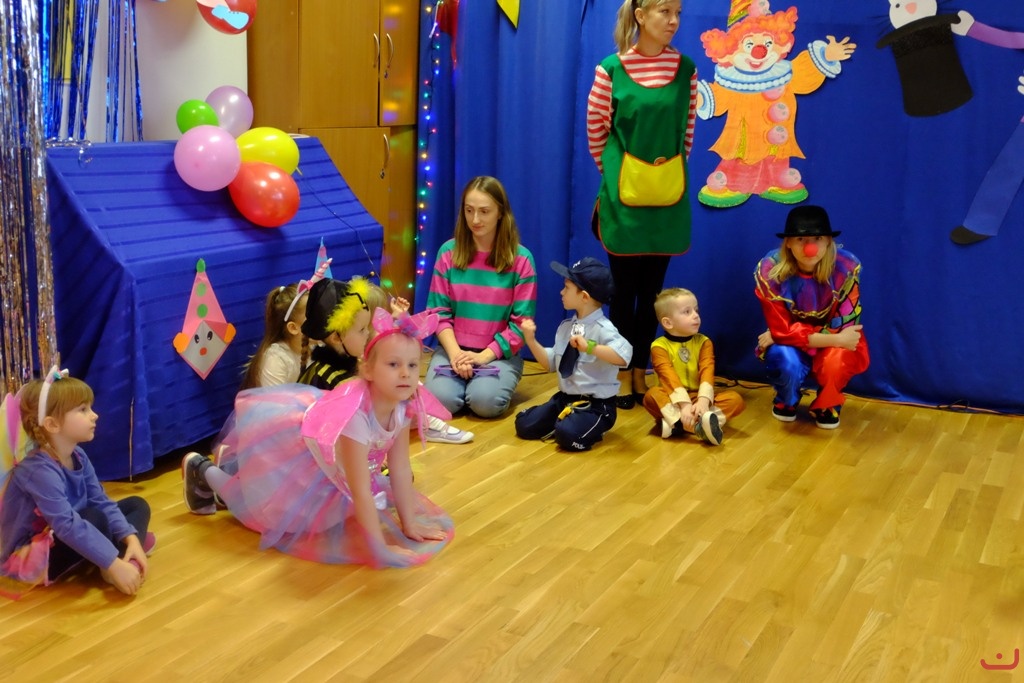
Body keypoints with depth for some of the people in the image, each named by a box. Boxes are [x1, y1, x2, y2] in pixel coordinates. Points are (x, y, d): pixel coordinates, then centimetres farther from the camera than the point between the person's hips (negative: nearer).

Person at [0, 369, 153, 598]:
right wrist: (115, 565, -42)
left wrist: (131, 538, -21)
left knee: (137, 505, 6)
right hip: (29, 559, -9)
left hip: (62, 540, 10)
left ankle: (126, 550, -18)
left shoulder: (78, 456, -2)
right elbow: (68, 526, -39)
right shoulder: (39, 471, -30)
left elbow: (102, 502, -6)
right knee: (96, 519, -32)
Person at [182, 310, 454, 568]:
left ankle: (234, 465, 46)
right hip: (293, 446, -8)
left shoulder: (403, 407, -22)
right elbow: (361, 491, -40)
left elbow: (401, 470, -11)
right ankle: (202, 471, 35)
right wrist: (379, 547, -36)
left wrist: (409, 524, -7)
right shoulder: (355, 415, -44)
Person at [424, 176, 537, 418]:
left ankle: (483, 378, 6)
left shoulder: (521, 259, -5)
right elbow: (438, 312, 0)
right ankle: (461, 375, 8)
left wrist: (483, 356, -16)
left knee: (485, 402, -29)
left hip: (499, 352, -1)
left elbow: (521, 322, -6)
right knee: (440, 400, -25)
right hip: (453, 348, 2)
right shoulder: (449, 252, 1)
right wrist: (454, 352, -16)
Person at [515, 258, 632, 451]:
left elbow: (624, 356, -35)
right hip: (565, 397, 7)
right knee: (524, 425, -1)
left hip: (596, 404, -7)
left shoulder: (602, 329, -18)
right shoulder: (566, 326, 5)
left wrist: (589, 347, -41)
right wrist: (531, 340, -1)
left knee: (567, 435, -30)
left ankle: (591, 428, 1)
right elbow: (550, 363, 11)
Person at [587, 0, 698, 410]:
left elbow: (687, 130, 11)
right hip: (623, 191, -3)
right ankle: (622, 375, 15)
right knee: (624, 288, 4)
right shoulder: (611, 69, -7)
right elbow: (596, 129, 3)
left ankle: (641, 372, 20)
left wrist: (673, 170, 12)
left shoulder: (686, 69, 2)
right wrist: (613, 170, 9)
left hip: (668, 193, 3)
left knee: (652, 289, 8)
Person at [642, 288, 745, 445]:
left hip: (699, 398, 3)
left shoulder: (703, 342, 3)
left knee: (736, 399, -20)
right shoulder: (660, 346, -7)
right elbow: (670, 377, -20)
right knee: (652, 395, -32)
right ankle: (699, 426, -41)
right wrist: (684, 404, -36)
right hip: (675, 400, -3)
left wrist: (703, 401, -31)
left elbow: (707, 372, -13)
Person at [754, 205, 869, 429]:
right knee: (787, 361, -34)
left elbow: (841, 326, -20)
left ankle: (826, 405, 3)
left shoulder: (846, 267, -24)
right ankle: (786, 401, 6)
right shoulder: (770, 271, -25)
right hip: (791, 345, 0)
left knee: (836, 359, -35)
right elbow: (783, 331, -23)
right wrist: (836, 339, -29)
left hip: (835, 345, 0)